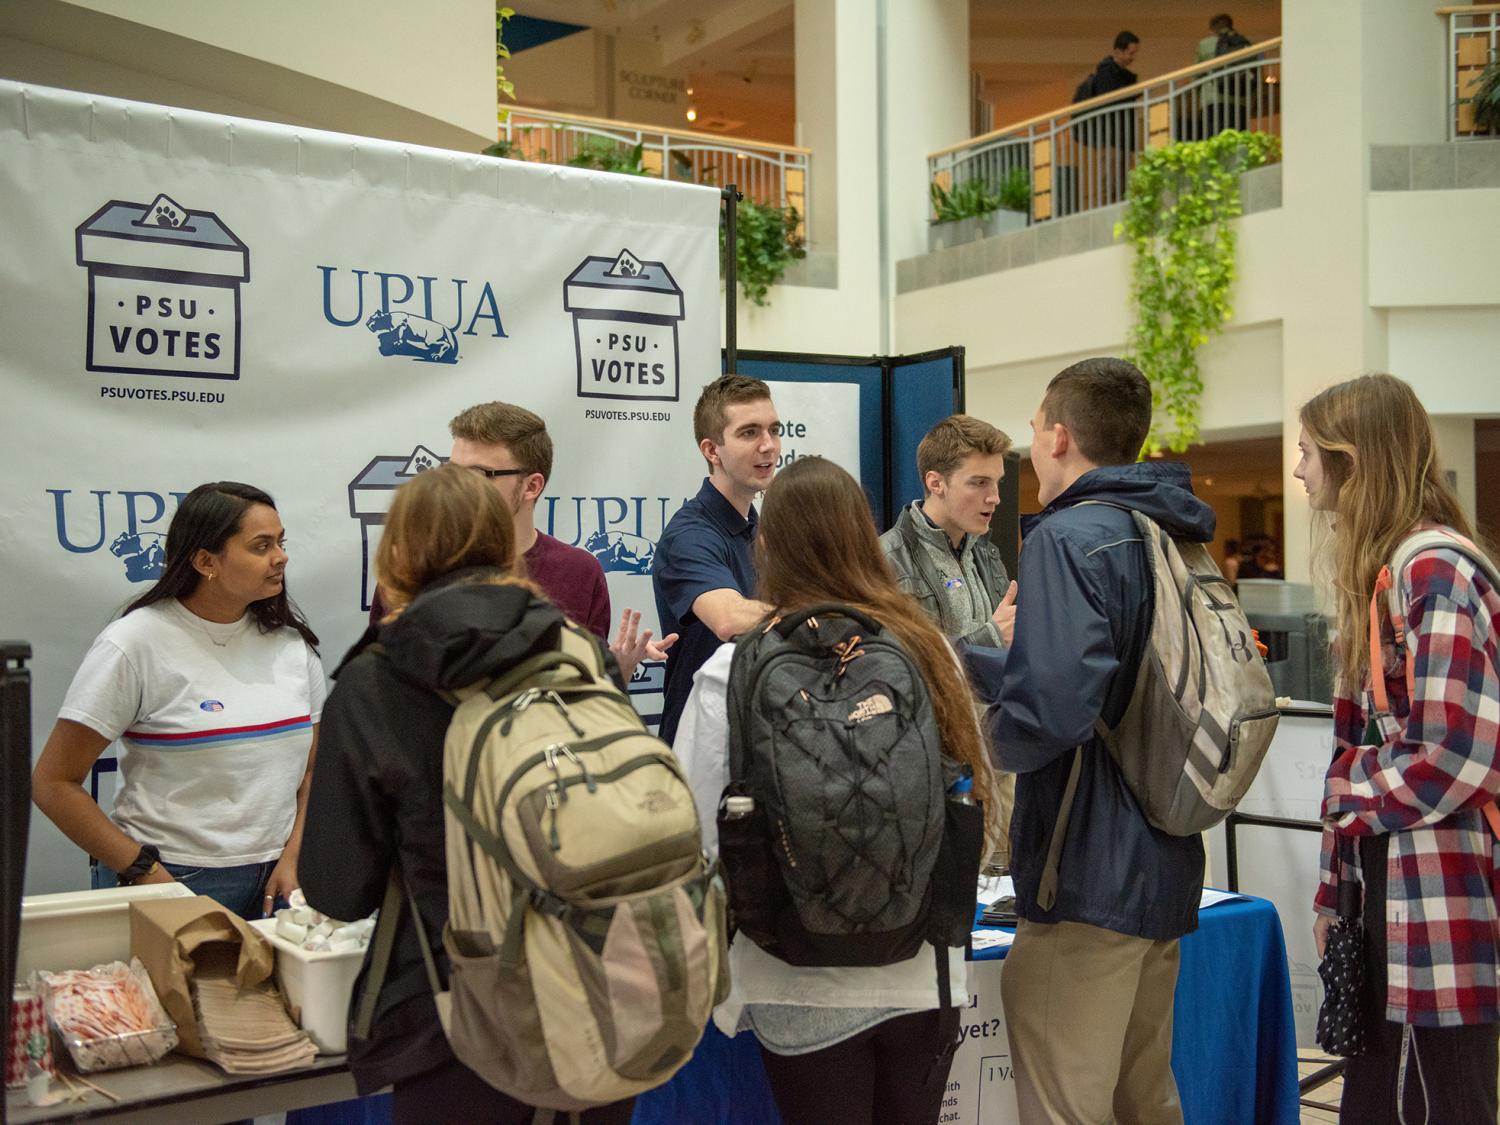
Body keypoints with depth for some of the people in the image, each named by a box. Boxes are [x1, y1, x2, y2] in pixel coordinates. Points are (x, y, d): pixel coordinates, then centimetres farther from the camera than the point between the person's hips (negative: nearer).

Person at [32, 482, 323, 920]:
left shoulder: (290, 638, 4)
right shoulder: (136, 642, -11)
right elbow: (54, 782, -10)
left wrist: (294, 857, -5)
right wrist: (146, 875, -15)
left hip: (274, 879, 5)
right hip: (173, 880, -4)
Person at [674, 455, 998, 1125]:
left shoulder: (733, 671, -12)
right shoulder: (930, 651, -2)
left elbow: (699, 832, -13)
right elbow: (977, 792, 7)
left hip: (804, 992, -3)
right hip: (925, 978, 3)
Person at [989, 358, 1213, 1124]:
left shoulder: (1068, 538, -16)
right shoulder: (1175, 538, 10)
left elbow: (1050, 709, -28)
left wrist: (991, 734, -7)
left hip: (1087, 879, -9)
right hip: (1165, 867, 9)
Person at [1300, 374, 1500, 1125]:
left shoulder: (1434, 572, -15)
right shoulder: (1383, 570, 14)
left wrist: (1348, 800, -7)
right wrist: (1335, 891, 15)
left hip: (1437, 908, -9)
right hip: (1384, 896, 9)